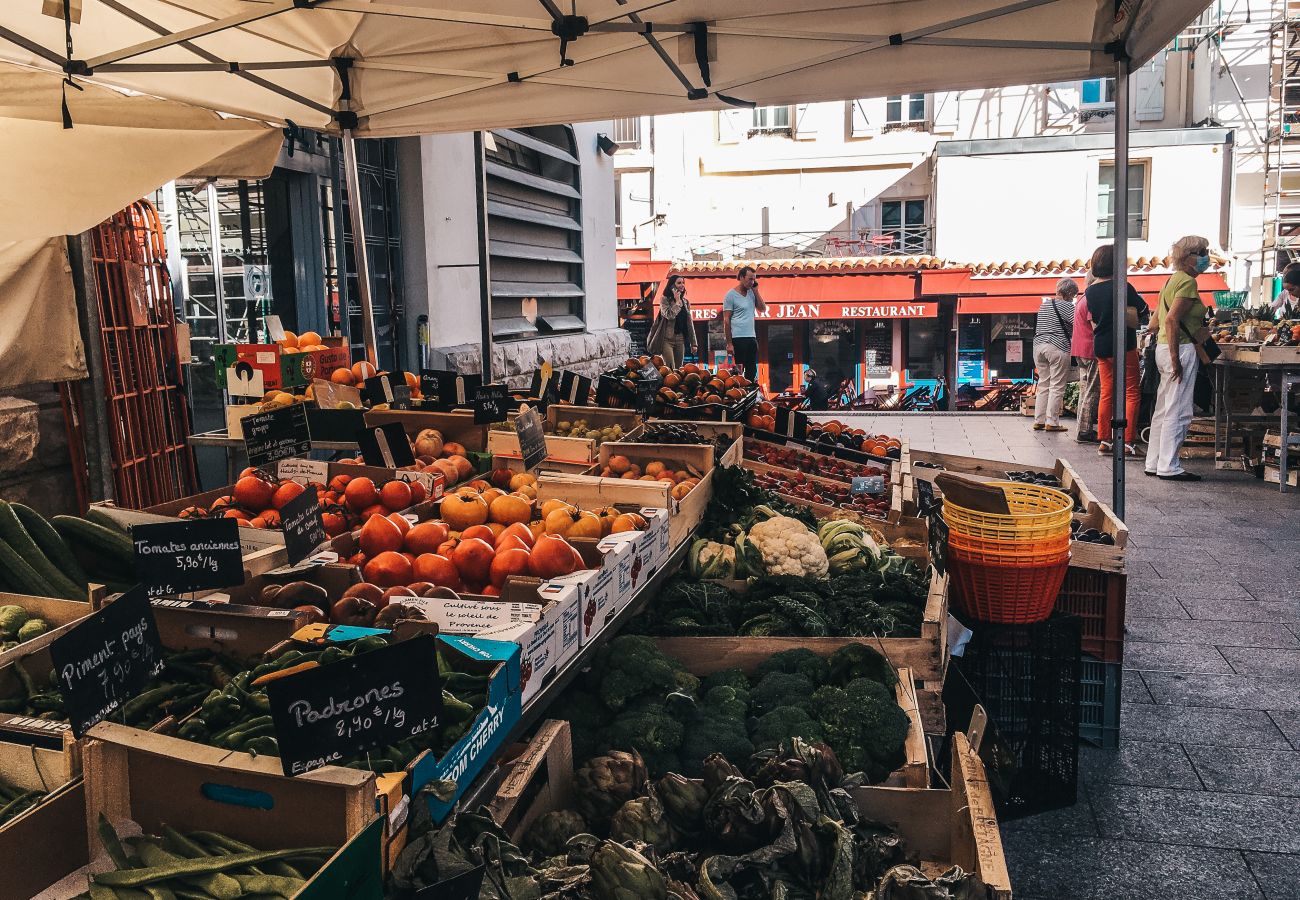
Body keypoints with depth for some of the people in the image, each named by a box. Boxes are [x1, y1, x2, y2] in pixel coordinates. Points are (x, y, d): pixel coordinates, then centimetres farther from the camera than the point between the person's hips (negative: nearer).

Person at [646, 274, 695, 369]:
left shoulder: (685, 302, 12)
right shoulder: (664, 299, -3)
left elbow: (690, 323, 14)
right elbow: (669, 315, -19)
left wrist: (693, 343, 10)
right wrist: (677, 301, -8)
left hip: (681, 339, 5)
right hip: (667, 339, -5)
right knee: (670, 370, -13)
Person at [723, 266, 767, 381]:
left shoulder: (752, 293, 13)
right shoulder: (731, 295, -6)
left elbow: (763, 309, 8)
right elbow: (726, 321, -7)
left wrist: (756, 291, 3)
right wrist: (729, 343, -12)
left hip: (752, 338, 6)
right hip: (737, 338, -6)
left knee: (752, 371, 8)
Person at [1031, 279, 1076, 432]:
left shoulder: (1044, 305, 16)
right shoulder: (1067, 306, -6)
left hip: (1038, 345, 7)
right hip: (1058, 347, -7)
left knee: (1043, 384, 12)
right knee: (1057, 386, -2)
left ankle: (1039, 421, 10)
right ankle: (1051, 422, -4)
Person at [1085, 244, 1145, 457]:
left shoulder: (1090, 291, 7)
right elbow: (1133, 322, -16)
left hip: (1101, 348, 6)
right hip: (1123, 346, -6)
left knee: (1106, 394, 12)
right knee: (1132, 393, 0)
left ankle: (1104, 440, 12)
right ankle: (1128, 442, -5)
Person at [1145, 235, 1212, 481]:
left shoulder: (1173, 280, 17)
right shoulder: (1187, 281, -11)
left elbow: (1154, 324, 19)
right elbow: (1172, 320, -21)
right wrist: (1175, 358, -23)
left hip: (1164, 347, 10)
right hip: (1181, 349, -10)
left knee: (1163, 411, 13)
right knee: (1178, 413, -6)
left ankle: (1154, 463, 17)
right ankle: (1169, 467, -4)